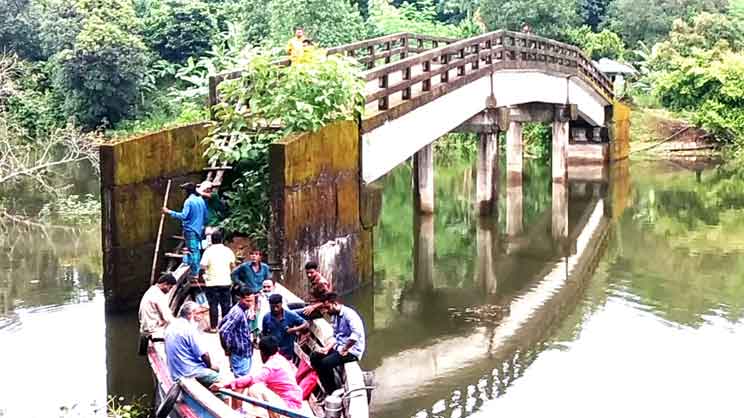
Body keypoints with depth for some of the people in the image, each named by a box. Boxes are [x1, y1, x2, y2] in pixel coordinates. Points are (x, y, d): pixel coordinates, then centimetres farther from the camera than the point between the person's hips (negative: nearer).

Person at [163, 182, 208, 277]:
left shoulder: (189, 201, -15)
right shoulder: (201, 200, 9)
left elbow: (183, 216, -23)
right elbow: (205, 216, 15)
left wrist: (169, 212, -20)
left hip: (190, 230, -8)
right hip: (199, 230, 8)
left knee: (192, 251, -5)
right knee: (197, 251, 14)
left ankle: (195, 274, -4)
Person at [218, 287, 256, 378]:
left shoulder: (246, 310, 5)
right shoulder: (237, 312, -23)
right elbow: (224, 331, -28)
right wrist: (228, 348, -17)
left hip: (246, 352, 9)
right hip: (240, 354, -9)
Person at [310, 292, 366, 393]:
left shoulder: (348, 314, -16)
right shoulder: (334, 316, 14)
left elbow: (356, 333, -29)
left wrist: (344, 349, -22)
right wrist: (327, 348, 1)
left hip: (352, 350, -10)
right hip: (339, 347, 10)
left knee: (325, 363, -25)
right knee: (315, 357, -1)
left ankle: (333, 392, -10)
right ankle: (328, 390, 2)